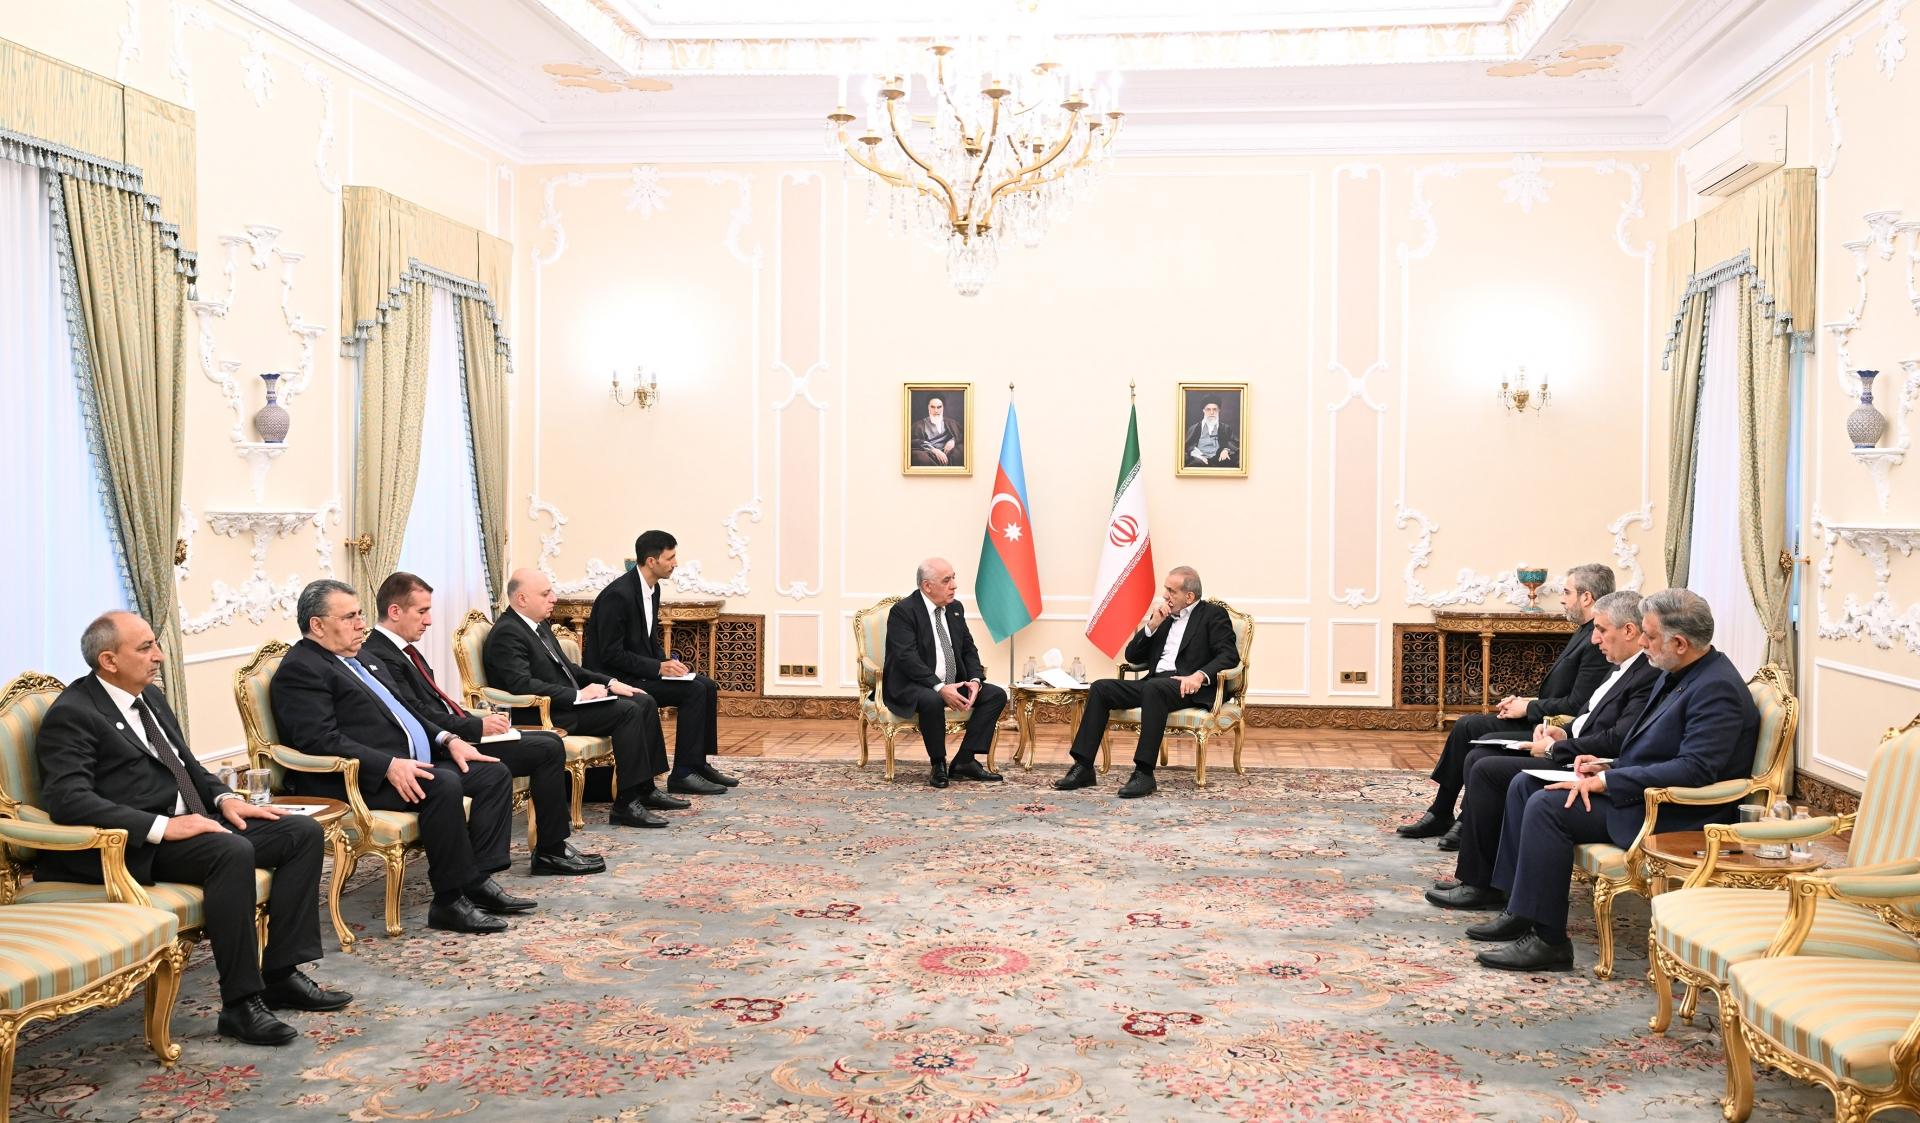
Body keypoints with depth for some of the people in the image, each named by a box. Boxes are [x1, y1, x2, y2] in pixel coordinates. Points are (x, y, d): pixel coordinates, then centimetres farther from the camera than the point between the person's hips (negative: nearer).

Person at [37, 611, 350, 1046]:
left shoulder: (150, 696, 16)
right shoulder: (71, 715, -11)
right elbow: (67, 799, -23)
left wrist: (224, 798, 5)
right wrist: (162, 827, -27)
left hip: (191, 820, 9)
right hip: (136, 846, -9)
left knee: (303, 832, -4)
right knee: (233, 852, -35)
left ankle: (281, 974, -4)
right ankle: (241, 1003, -26)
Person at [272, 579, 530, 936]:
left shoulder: (365, 661, 22)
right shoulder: (299, 671, -8)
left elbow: (405, 711, 26)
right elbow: (321, 739, -20)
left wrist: (448, 739, 9)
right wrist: (389, 765, -28)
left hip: (411, 764, 10)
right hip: (365, 781, -10)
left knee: (494, 773, -1)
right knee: (444, 786, -32)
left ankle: (479, 878, -4)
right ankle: (451, 901, -22)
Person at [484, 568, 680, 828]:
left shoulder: (540, 625, 15)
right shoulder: (506, 633, -15)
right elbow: (522, 685, -26)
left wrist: (609, 682, 8)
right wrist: (577, 695, -23)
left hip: (570, 702, 10)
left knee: (645, 702, 2)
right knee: (627, 711, -22)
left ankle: (645, 790, 6)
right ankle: (626, 804, -20)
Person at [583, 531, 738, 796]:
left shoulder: (652, 588, 7)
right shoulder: (618, 595, -22)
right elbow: (611, 654, -22)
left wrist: (668, 660, -3)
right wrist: (659, 667, -23)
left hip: (641, 671, 9)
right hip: (616, 679, -9)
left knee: (708, 686, 0)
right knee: (693, 691, -20)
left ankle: (700, 763, 7)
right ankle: (682, 774, -14)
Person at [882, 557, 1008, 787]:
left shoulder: (955, 608, 10)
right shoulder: (903, 611, -13)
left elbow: (969, 649, 12)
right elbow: (907, 658, -22)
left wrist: (974, 680, -9)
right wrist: (940, 687, -31)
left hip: (953, 684, 8)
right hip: (911, 687, -7)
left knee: (996, 695, -8)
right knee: (931, 700, -38)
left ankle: (964, 761, -7)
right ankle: (938, 765, -15)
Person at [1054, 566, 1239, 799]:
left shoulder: (1213, 615, 6)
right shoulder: (1164, 617, 23)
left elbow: (1230, 655, -7)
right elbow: (1133, 656, 18)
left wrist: (1200, 675, -24)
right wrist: (1152, 624, 4)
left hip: (1189, 686, -6)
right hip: (1154, 682, 7)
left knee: (1153, 688, -38)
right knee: (1101, 688, -14)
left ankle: (1144, 773, -36)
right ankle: (1083, 767, -16)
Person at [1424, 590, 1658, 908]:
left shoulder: (1649, 675, -17)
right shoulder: (1625, 667, 15)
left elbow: (1617, 740, -25)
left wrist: (1555, 749, -15)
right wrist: (1563, 733, 4)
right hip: (1571, 754, 11)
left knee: (1487, 771, -17)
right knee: (1478, 758, 4)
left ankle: (1483, 885, -7)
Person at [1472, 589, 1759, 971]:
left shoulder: (1717, 689, -20)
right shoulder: (1677, 675, 12)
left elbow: (1694, 770, -28)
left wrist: (1607, 782, -24)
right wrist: (1609, 767, 3)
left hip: (1675, 815, -11)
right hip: (1642, 790, 11)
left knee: (1548, 806, -24)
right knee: (1524, 785, 5)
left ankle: (1547, 940, -17)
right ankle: (1520, 909, 6)